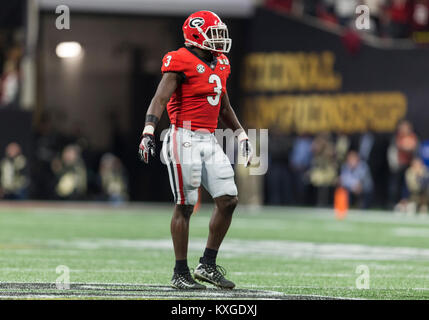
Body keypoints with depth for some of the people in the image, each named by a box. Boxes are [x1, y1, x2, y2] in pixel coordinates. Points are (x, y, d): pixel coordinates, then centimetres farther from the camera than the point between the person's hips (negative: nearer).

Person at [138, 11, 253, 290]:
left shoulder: (219, 65, 15)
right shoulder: (181, 63, -10)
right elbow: (160, 99, -18)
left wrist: (242, 136, 27)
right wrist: (149, 131, -31)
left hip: (210, 142, 8)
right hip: (185, 139, -8)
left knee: (229, 200, 1)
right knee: (185, 206, -4)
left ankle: (208, 265, 11)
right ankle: (181, 274, 4)